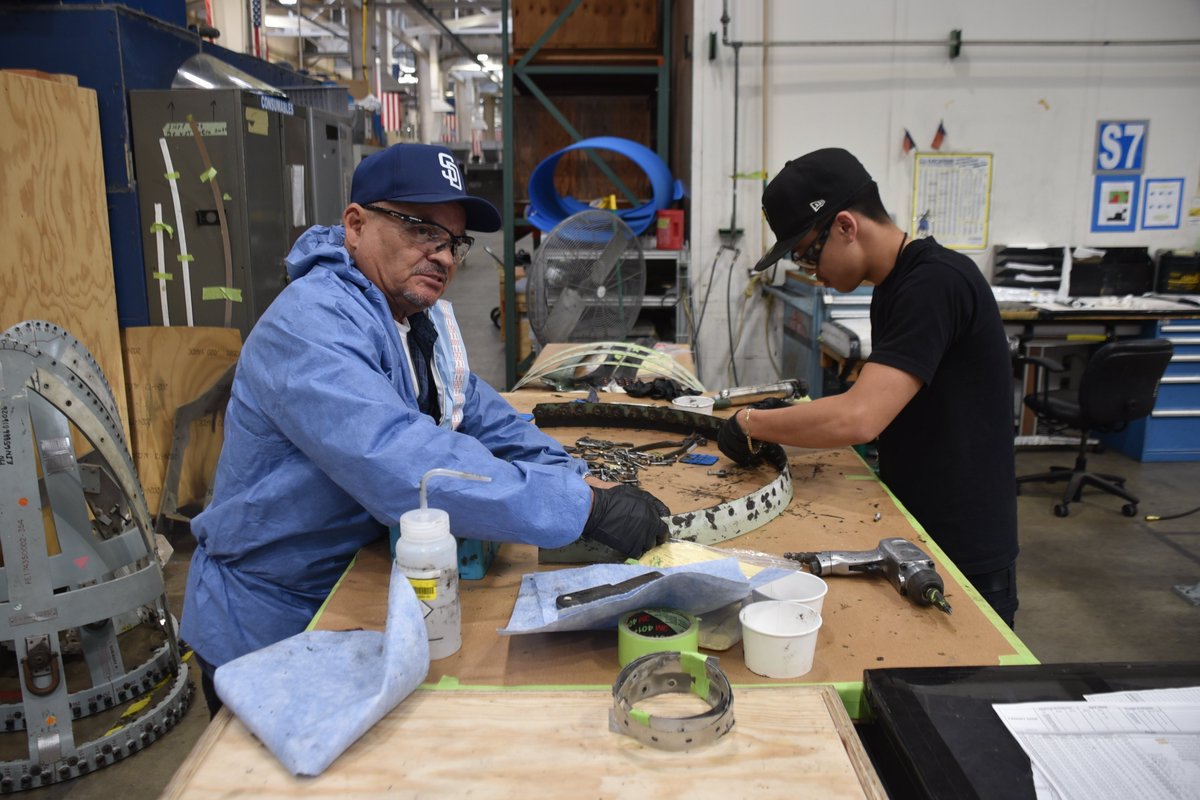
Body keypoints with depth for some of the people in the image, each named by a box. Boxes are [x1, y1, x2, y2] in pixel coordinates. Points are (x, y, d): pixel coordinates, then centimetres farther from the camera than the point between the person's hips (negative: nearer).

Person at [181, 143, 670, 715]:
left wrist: (577, 478, -14)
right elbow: (404, 466, -41)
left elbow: (483, 416, 5)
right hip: (270, 634, -8)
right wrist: (585, 507, -41)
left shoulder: (421, 317, 2)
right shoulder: (310, 326, -29)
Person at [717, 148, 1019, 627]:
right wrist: (783, 429, 2)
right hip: (914, 539, 9)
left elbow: (859, 419, -30)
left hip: (964, 558, -9)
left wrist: (751, 423, -17)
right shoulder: (894, 287, 9)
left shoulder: (937, 283, -21)